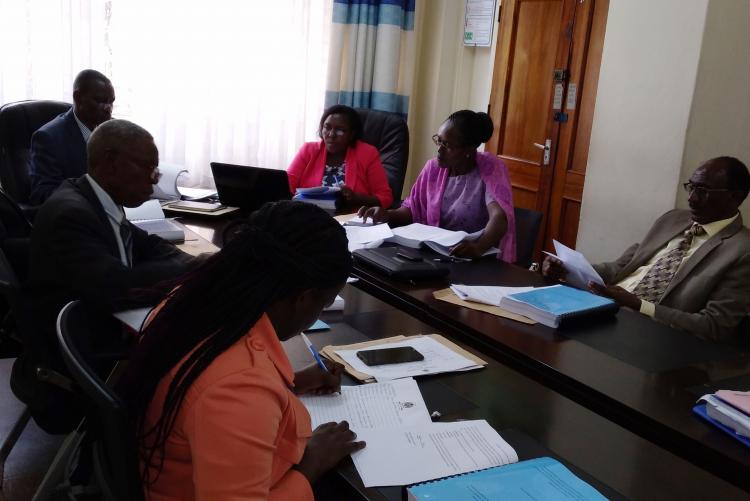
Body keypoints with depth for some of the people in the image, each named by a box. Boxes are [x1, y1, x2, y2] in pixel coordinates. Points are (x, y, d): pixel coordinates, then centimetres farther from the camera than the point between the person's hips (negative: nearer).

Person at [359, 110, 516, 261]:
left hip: (481, 260, -5)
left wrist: (479, 247, -45)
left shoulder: (490, 168, -11)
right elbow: (414, 209, 15)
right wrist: (387, 215, -5)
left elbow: (499, 216, -26)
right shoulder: (434, 167, 5)